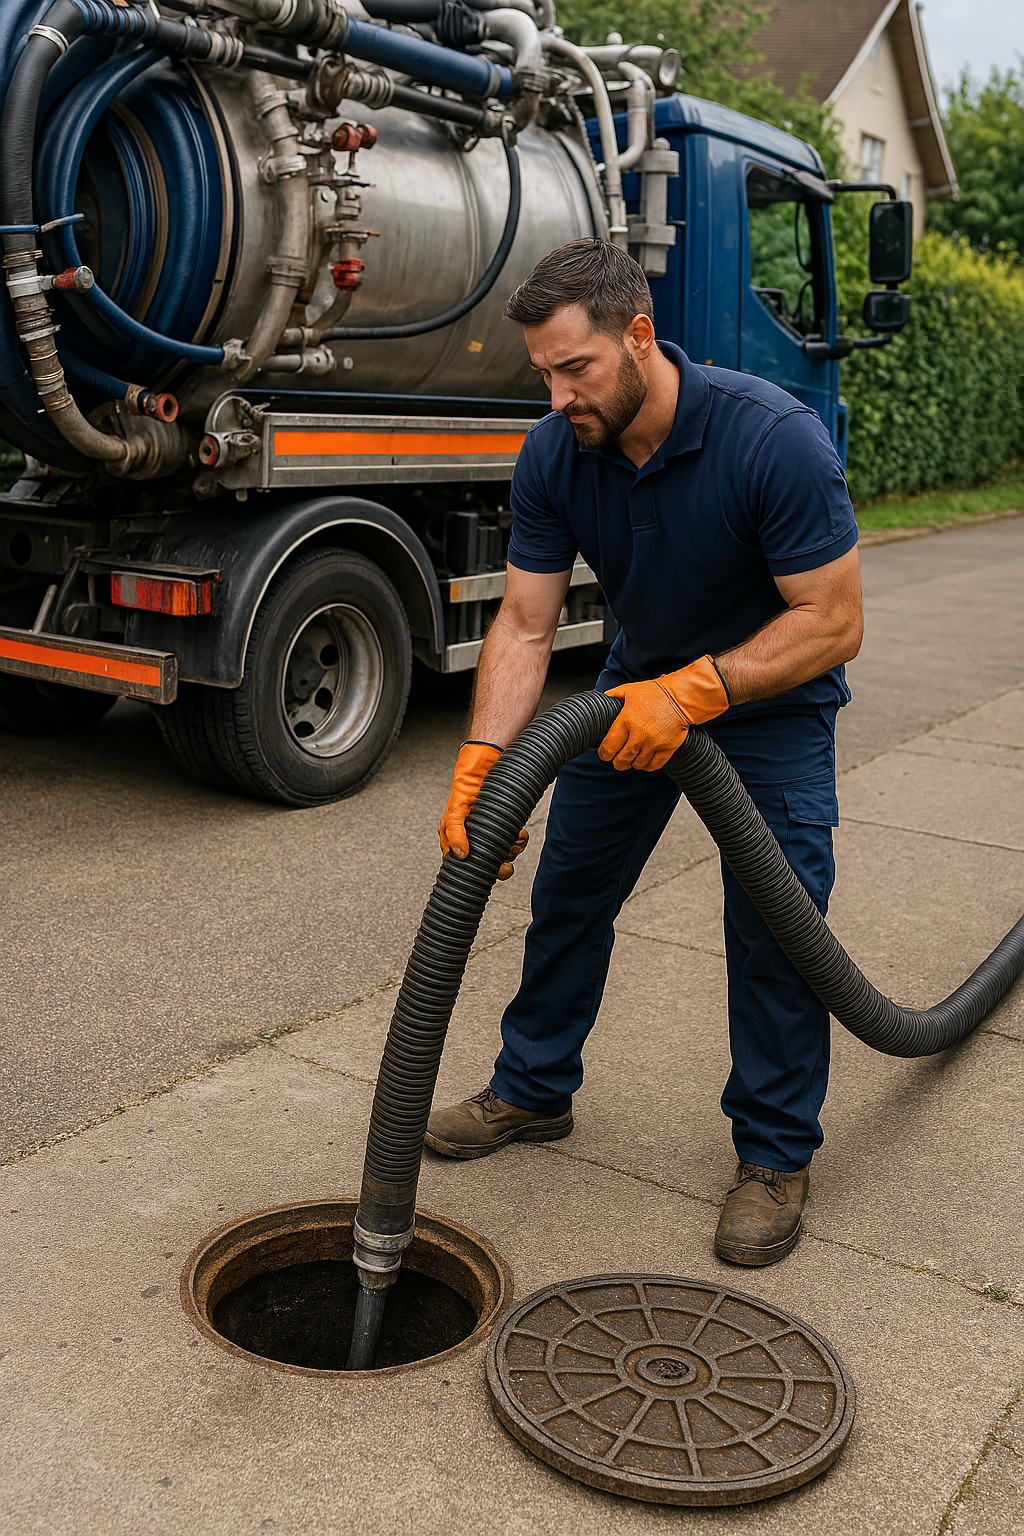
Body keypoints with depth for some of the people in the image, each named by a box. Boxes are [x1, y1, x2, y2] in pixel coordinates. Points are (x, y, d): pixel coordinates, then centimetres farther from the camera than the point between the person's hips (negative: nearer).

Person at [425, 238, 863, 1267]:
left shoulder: (775, 439, -32)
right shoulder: (552, 457, -17)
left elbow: (832, 621, -29)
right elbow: (524, 624, -16)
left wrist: (692, 691, -38)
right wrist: (481, 760, -29)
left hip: (772, 691, -5)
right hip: (644, 682, 5)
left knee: (774, 918, -10)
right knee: (568, 890, 9)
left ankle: (775, 1154, 9)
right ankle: (534, 1087, 28)